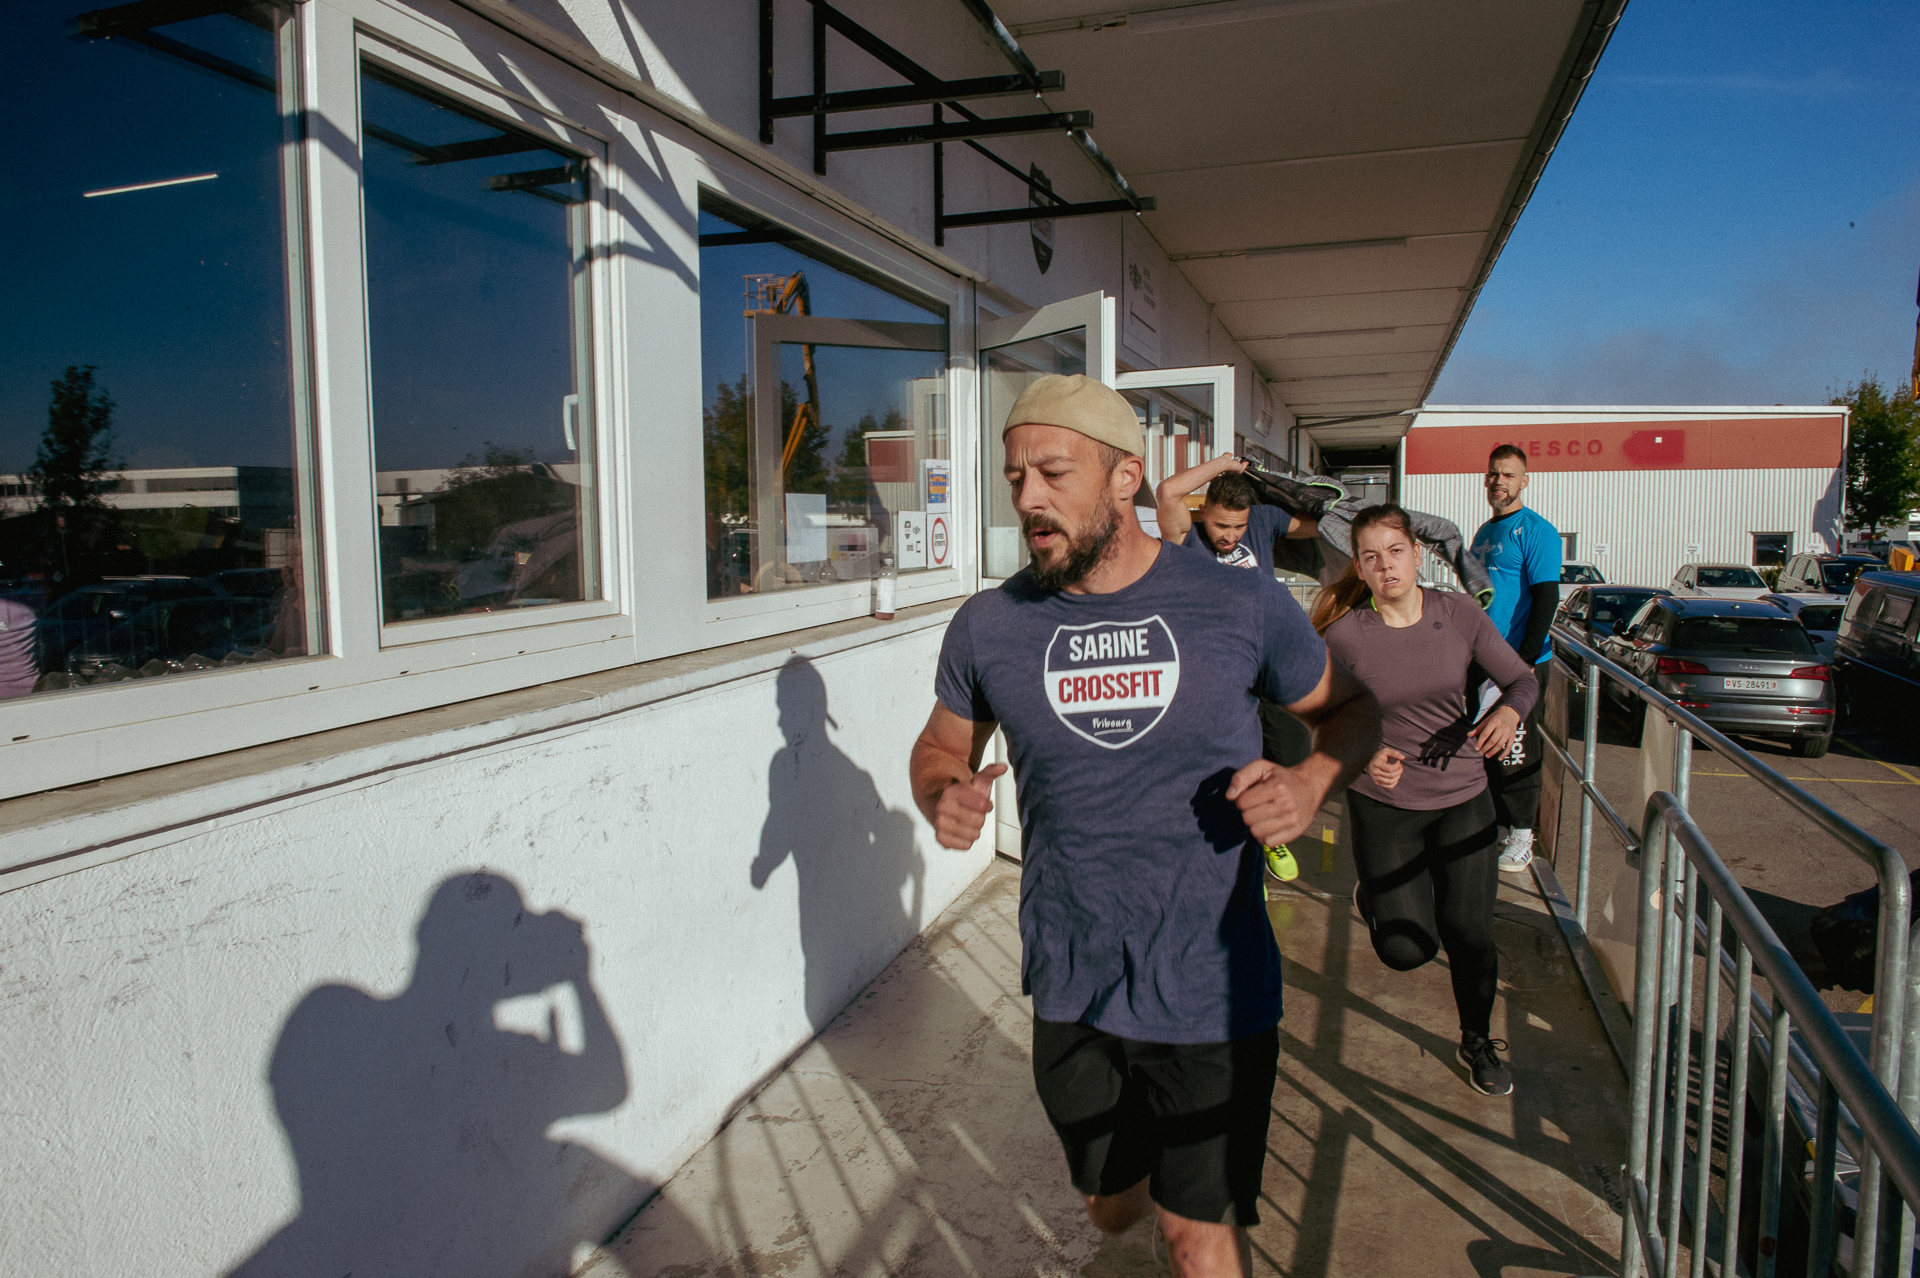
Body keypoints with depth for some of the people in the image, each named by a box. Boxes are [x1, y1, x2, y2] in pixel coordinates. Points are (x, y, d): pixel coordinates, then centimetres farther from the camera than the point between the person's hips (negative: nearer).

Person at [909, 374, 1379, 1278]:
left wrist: (1310, 782, -15)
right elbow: (940, 746, 11)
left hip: (1212, 992, -2)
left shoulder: (1241, 605, -9)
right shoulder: (988, 626, -5)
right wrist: (943, 798, -12)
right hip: (1071, 995, 3)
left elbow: (1350, 708, 6)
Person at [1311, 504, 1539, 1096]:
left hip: (1463, 800, 2)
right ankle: (1375, 898, 36)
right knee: (1407, 949, -2)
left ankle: (1477, 1042, 37)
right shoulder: (1345, 635, -13)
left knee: (1470, 934, 8)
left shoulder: (1460, 614, -7)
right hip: (1383, 804, -2)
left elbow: (1522, 678, 1)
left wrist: (1509, 710, -21)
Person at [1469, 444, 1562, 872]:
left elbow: (1545, 598, -15)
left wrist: (1525, 661, -21)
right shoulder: (1484, 532, 16)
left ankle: (1521, 835, 10)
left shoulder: (1536, 532, -9)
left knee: (1516, 751, -1)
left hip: (1518, 664, -7)